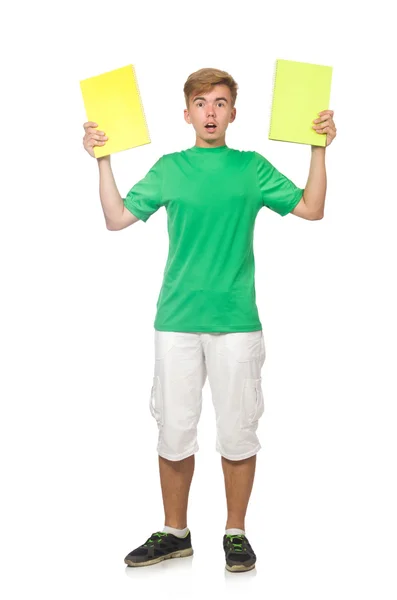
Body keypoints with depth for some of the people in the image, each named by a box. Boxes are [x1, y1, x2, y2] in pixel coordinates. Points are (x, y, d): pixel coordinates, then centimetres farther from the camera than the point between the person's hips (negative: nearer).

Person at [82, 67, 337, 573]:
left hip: (237, 321, -1)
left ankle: (235, 533, 22)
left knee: (238, 432, 5)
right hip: (176, 321, 1)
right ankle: (175, 533, 23)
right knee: (174, 431, 7)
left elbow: (311, 209, 3)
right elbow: (117, 218, 4)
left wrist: (319, 149, -3)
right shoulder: (169, 168, 8)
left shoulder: (252, 167, 7)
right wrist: (103, 159, -2)